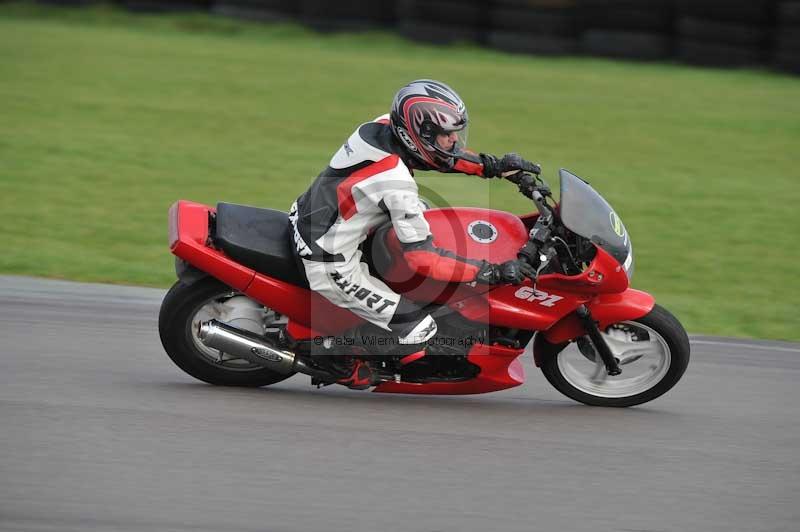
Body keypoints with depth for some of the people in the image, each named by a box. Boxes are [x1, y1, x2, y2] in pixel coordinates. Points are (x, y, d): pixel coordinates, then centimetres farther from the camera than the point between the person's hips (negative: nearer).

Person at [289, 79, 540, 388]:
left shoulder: (384, 127, -6)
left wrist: (493, 166, 6)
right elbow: (423, 259, -27)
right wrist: (493, 273, -24)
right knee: (418, 331, -10)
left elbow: (440, 154, 15)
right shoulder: (397, 183, -28)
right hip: (331, 266, -9)